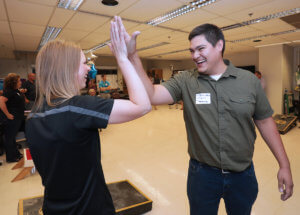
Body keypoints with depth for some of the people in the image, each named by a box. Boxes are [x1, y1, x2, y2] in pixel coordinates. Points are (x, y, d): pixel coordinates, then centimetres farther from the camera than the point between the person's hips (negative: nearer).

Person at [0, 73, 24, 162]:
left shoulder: (16, 90, 8)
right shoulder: (9, 91, -19)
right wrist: (8, 114, -27)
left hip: (18, 118, 9)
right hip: (12, 119, -9)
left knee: (13, 137, 20)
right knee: (9, 138, 6)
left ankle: (16, 154, 34)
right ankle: (10, 158, 18)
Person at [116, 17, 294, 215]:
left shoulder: (250, 81, -6)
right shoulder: (185, 82, -11)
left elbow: (265, 122, 1)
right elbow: (151, 95, -24)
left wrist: (284, 165, 1)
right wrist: (132, 56, -33)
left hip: (243, 174, 2)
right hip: (202, 173, -1)